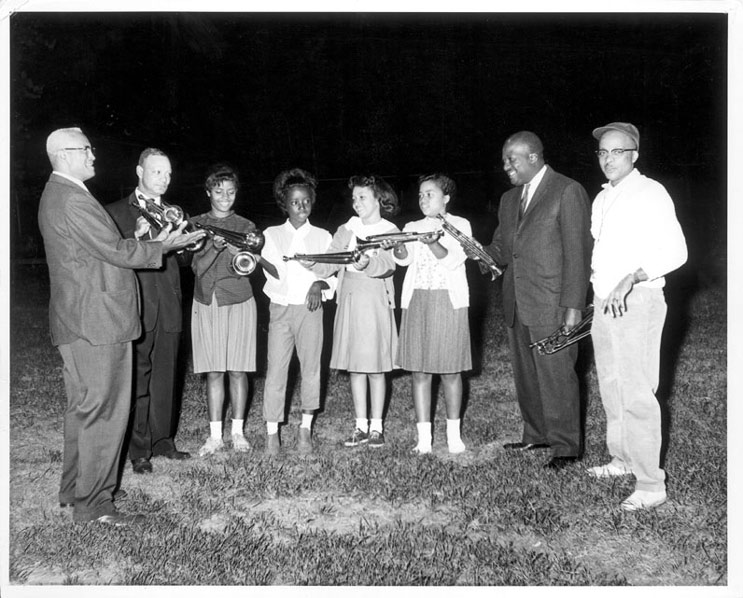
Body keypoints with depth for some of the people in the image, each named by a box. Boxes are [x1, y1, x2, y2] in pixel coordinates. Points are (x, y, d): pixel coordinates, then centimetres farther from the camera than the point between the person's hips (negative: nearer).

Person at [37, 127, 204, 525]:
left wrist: (153, 243, 13)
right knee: (102, 410, -4)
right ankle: (92, 504, 5)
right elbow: (115, 251, -18)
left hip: (78, 321, 11)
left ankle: (74, 491, 30)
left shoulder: (57, 195, 17)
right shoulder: (72, 200, -17)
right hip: (95, 323, -11)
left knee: (84, 408, 19)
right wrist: (162, 247, -5)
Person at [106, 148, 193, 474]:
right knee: (137, 380, -3)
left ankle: (162, 441, 19)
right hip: (136, 308, -4)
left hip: (169, 309, 4)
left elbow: (182, 259, 11)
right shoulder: (117, 212, 6)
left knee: (165, 377, 8)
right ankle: (139, 450, 5)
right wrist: (138, 239, -19)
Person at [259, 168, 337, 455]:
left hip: (310, 308, 0)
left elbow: (333, 274, 7)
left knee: (311, 367, 3)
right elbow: (267, 271, 6)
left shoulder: (322, 236, 10)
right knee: (275, 368, -4)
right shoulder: (271, 235, 11)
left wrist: (320, 284, -11)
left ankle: (306, 428, 14)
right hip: (280, 308, 0)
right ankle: (272, 432, 2)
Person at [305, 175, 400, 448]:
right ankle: (361, 425, 16)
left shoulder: (389, 232, 0)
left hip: (375, 303, -4)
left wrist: (367, 263, -37)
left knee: (375, 367, 0)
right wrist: (310, 263, -16)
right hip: (349, 300, 4)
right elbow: (330, 263, 3)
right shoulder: (346, 230, 12)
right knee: (354, 367, 6)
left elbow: (386, 265, -17)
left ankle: (376, 426, 10)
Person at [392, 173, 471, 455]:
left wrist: (433, 243, -29)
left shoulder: (459, 225, 7)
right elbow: (405, 258, -3)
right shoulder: (412, 228, 15)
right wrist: (398, 248, -25)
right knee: (419, 370, 0)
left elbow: (454, 259, -10)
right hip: (416, 302, 3)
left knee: (450, 370, 0)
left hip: (449, 301, -2)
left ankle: (454, 433, 13)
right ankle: (424, 436, 6)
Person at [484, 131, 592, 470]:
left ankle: (566, 445, 12)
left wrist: (573, 306, -14)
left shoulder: (568, 192, -6)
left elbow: (578, 254, -10)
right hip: (517, 303, 7)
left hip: (551, 305, -7)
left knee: (556, 376, -1)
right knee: (525, 375, 13)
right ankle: (536, 434, 27)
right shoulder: (509, 199, 16)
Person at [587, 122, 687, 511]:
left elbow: (675, 251, -16)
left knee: (637, 396, -10)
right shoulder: (602, 198, 17)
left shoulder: (650, 193, -8)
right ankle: (623, 460, 30)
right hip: (604, 303, 8)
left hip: (637, 303, -8)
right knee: (611, 389, 15)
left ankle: (651, 484, -4)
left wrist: (632, 278, -26)